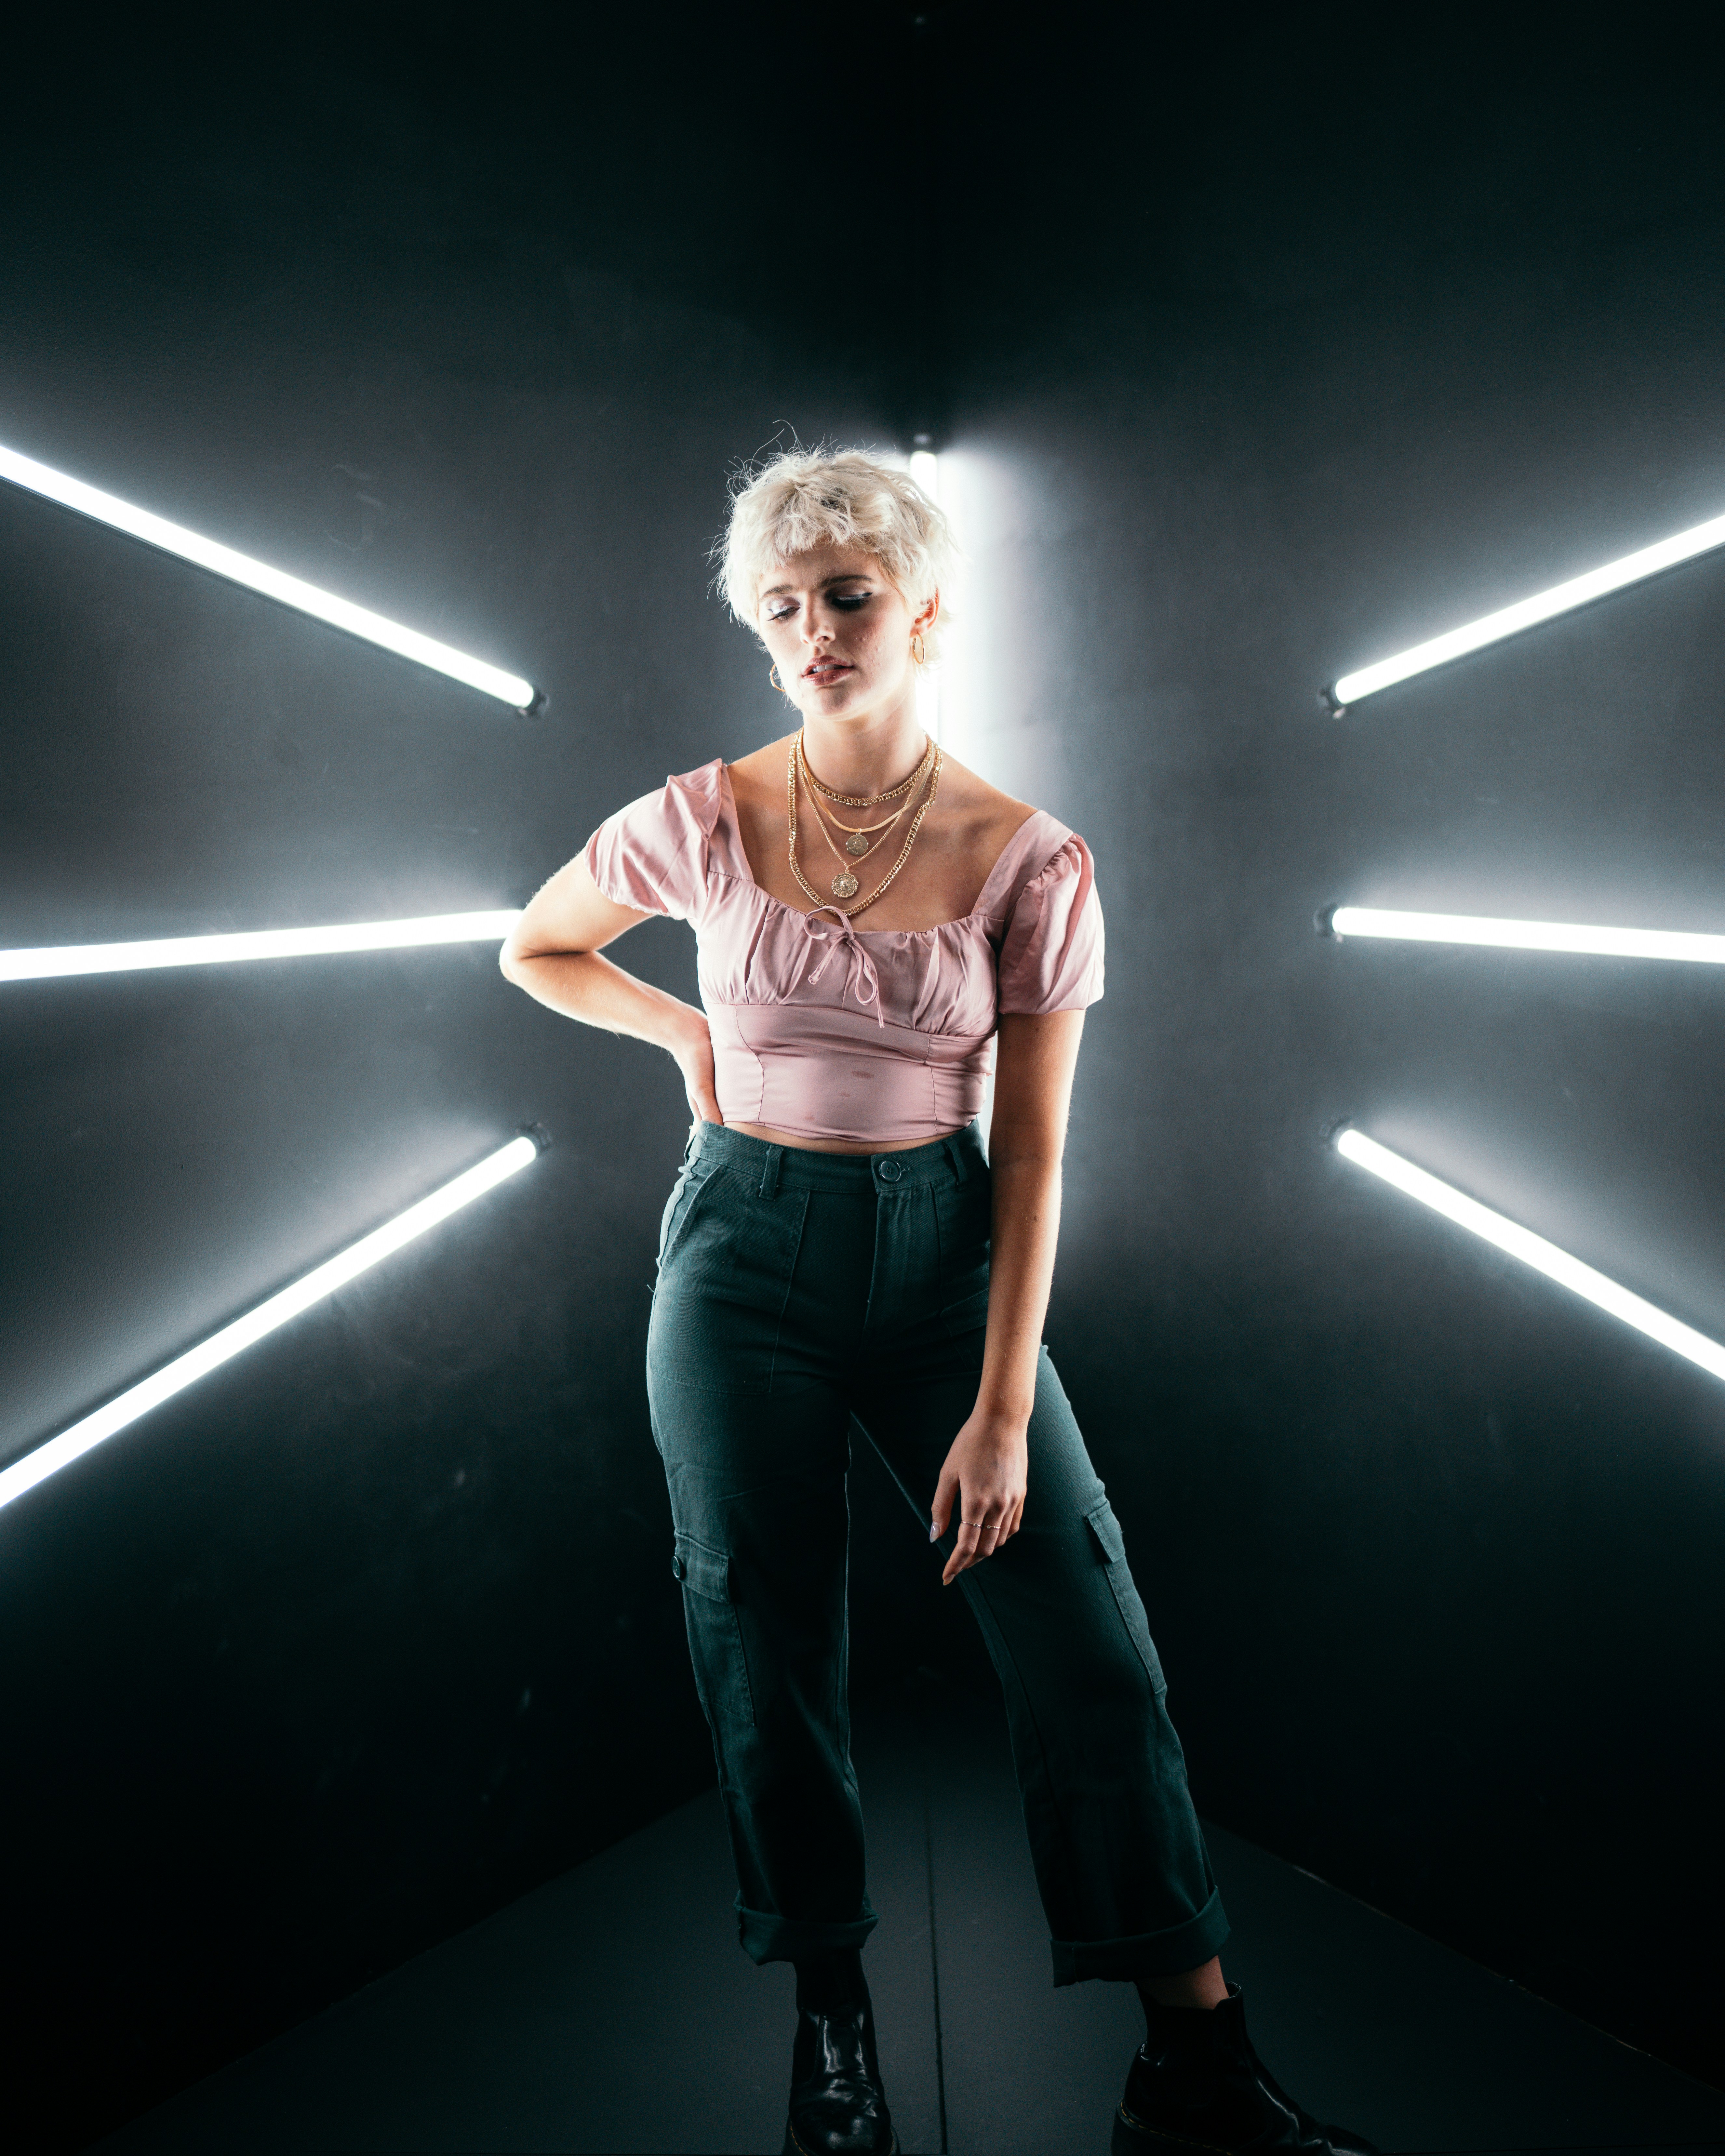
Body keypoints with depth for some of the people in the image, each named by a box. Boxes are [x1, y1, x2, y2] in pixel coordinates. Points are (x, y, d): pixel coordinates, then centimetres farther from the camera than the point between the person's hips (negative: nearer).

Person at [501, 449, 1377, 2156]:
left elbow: (1031, 1151, -7)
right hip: (746, 1247, 1)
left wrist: (1002, 1402, -11)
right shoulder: (704, 823, -4)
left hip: (942, 1243, 0)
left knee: (1084, 1632, -5)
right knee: (767, 1641, 4)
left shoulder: (1030, 860, -7)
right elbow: (535, 949, 15)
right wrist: (690, 1036, 1)